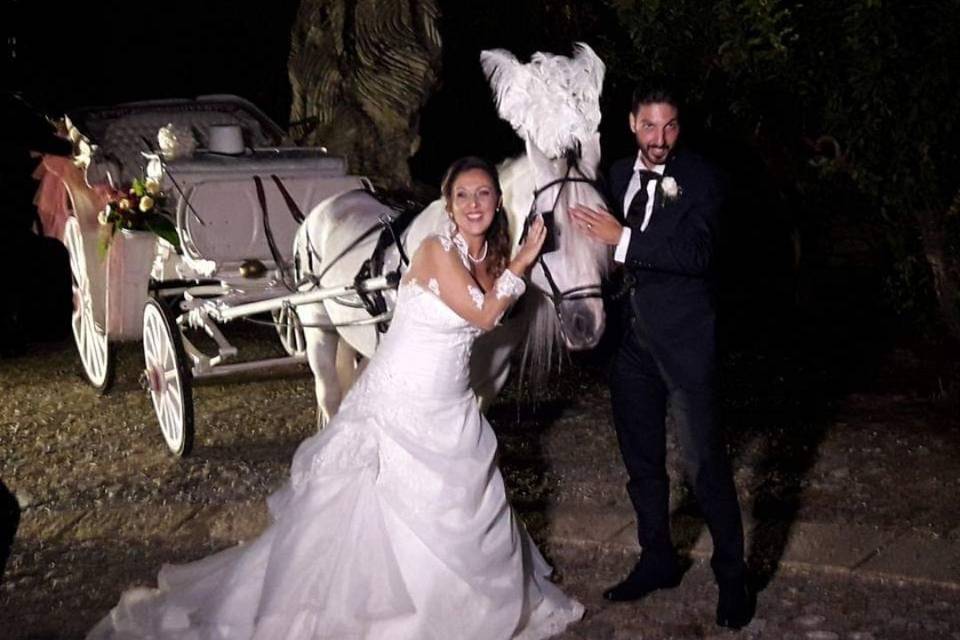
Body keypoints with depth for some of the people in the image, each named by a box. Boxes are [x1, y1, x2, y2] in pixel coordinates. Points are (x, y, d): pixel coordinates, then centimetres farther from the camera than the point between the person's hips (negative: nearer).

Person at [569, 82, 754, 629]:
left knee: (705, 462, -1)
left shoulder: (702, 178, -10)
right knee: (642, 459, 16)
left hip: (684, 339, -6)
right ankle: (658, 561, 34)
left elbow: (696, 252, -23)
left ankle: (733, 578, 15)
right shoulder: (619, 173, 7)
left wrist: (623, 237, -26)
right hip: (632, 338, 6)